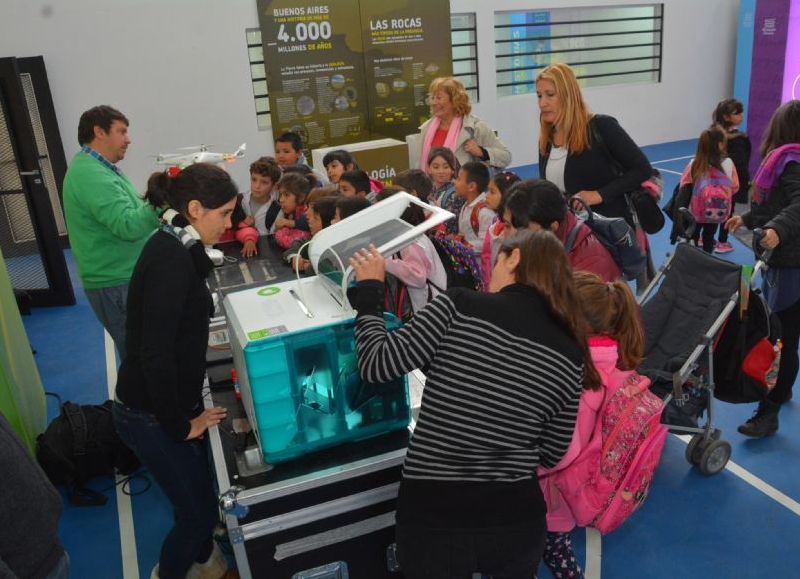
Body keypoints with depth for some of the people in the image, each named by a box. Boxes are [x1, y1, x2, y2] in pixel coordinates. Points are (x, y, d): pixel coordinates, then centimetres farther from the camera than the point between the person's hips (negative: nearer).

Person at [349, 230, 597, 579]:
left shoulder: (459, 307, -16)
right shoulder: (571, 356, -3)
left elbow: (376, 366, -10)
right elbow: (552, 455, 6)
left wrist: (369, 289, 2)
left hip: (433, 519, -4)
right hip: (519, 522, 4)